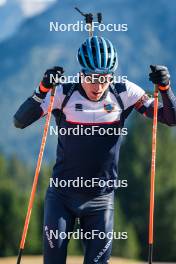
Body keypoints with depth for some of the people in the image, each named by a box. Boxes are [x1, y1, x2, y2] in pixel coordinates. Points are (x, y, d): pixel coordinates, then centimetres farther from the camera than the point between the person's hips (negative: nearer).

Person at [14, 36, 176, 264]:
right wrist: (43, 90, -31)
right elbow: (19, 121, -17)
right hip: (62, 196, -1)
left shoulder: (124, 93, -6)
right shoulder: (64, 93, -10)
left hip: (100, 200, 1)